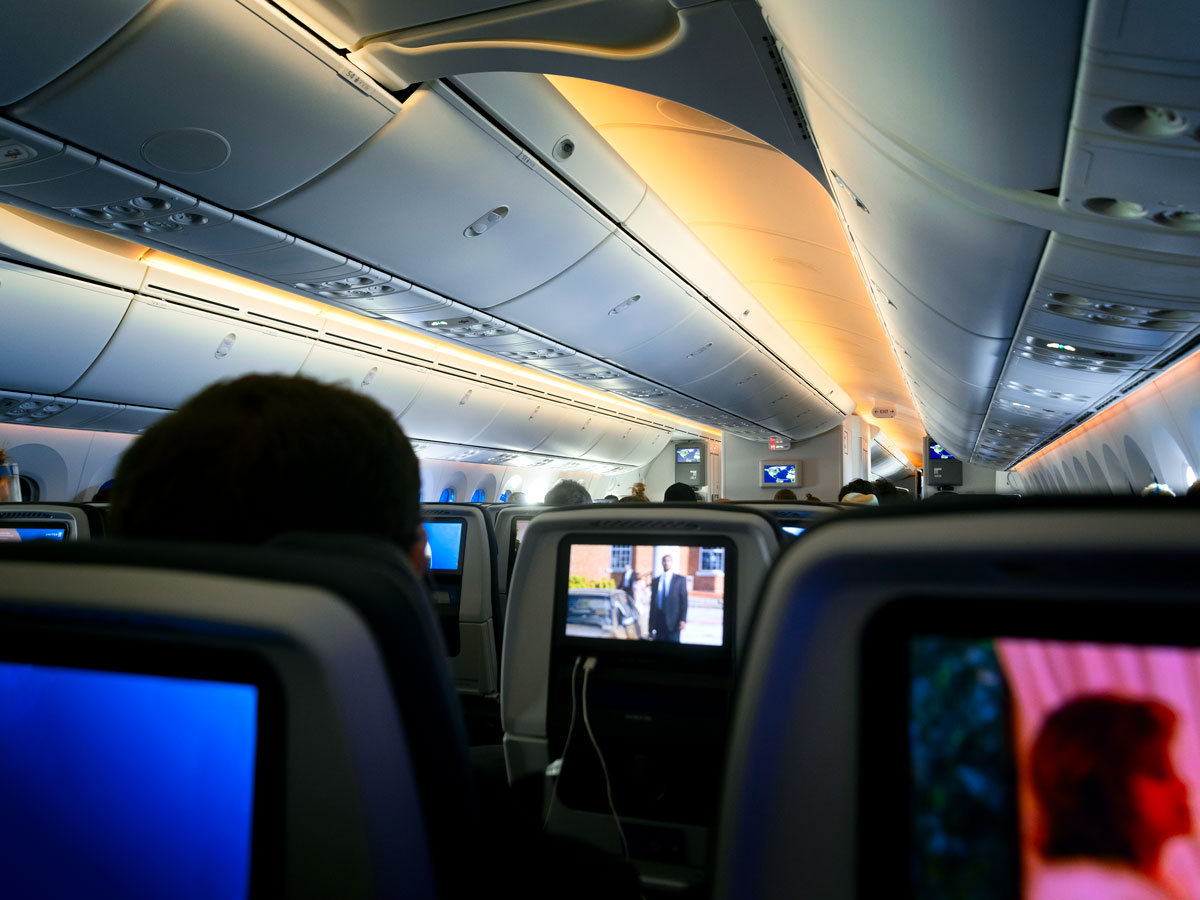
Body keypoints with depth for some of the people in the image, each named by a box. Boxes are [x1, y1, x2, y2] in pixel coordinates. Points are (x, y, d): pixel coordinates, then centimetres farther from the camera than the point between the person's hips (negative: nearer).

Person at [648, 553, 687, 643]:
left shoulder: (680, 579, 5)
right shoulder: (655, 581, 15)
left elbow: (684, 601, -1)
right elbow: (652, 602, 15)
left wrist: (683, 620, -11)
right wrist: (651, 623, 11)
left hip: (673, 621, -3)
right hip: (658, 621, 3)